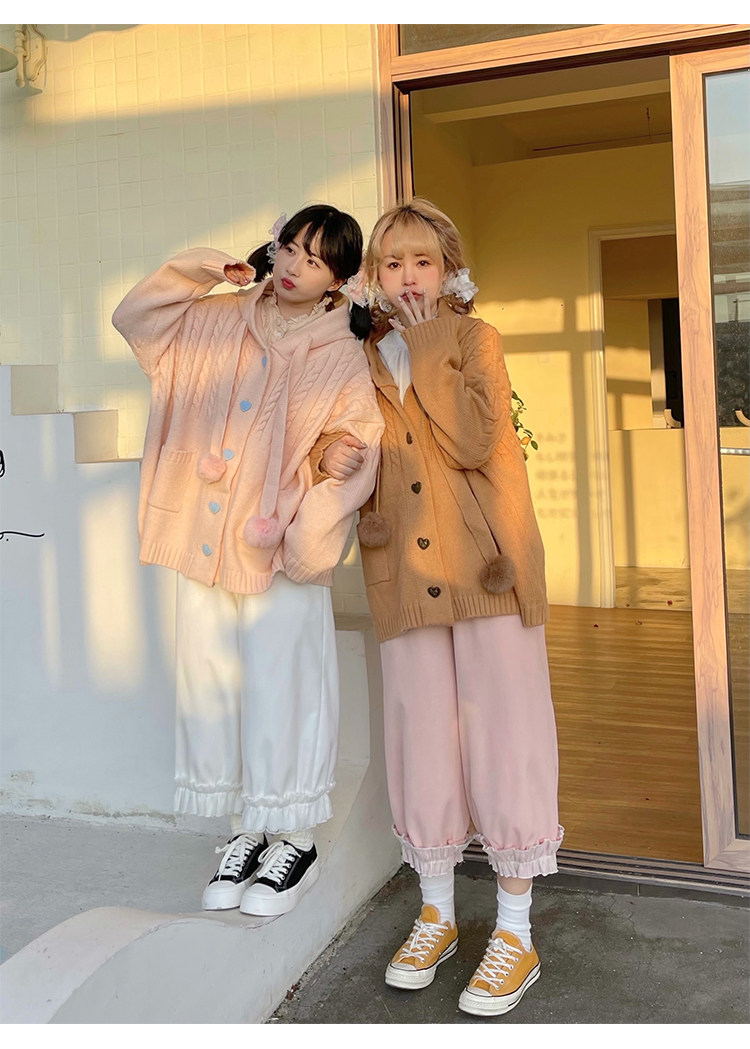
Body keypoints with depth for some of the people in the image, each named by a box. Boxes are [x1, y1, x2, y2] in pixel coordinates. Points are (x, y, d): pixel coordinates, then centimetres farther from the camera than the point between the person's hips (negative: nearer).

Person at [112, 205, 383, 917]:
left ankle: (296, 842, 19)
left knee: (281, 691, -1)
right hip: (205, 537, 4)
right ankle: (247, 831, 25)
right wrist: (201, 270, 7)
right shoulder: (218, 321, 9)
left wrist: (342, 455, -23)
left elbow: (358, 435, -2)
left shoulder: (341, 356, -2)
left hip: (279, 544, -4)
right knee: (210, 682, 9)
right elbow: (135, 316, 16)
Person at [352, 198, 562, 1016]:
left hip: (485, 563, -3)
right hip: (404, 573, 4)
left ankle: (515, 934, 11)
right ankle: (436, 914, 26)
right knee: (421, 732, 8)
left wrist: (424, 351, -11)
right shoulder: (365, 359, 12)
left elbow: (473, 440, -16)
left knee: (501, 729, -1)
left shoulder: (474, 340, 2)